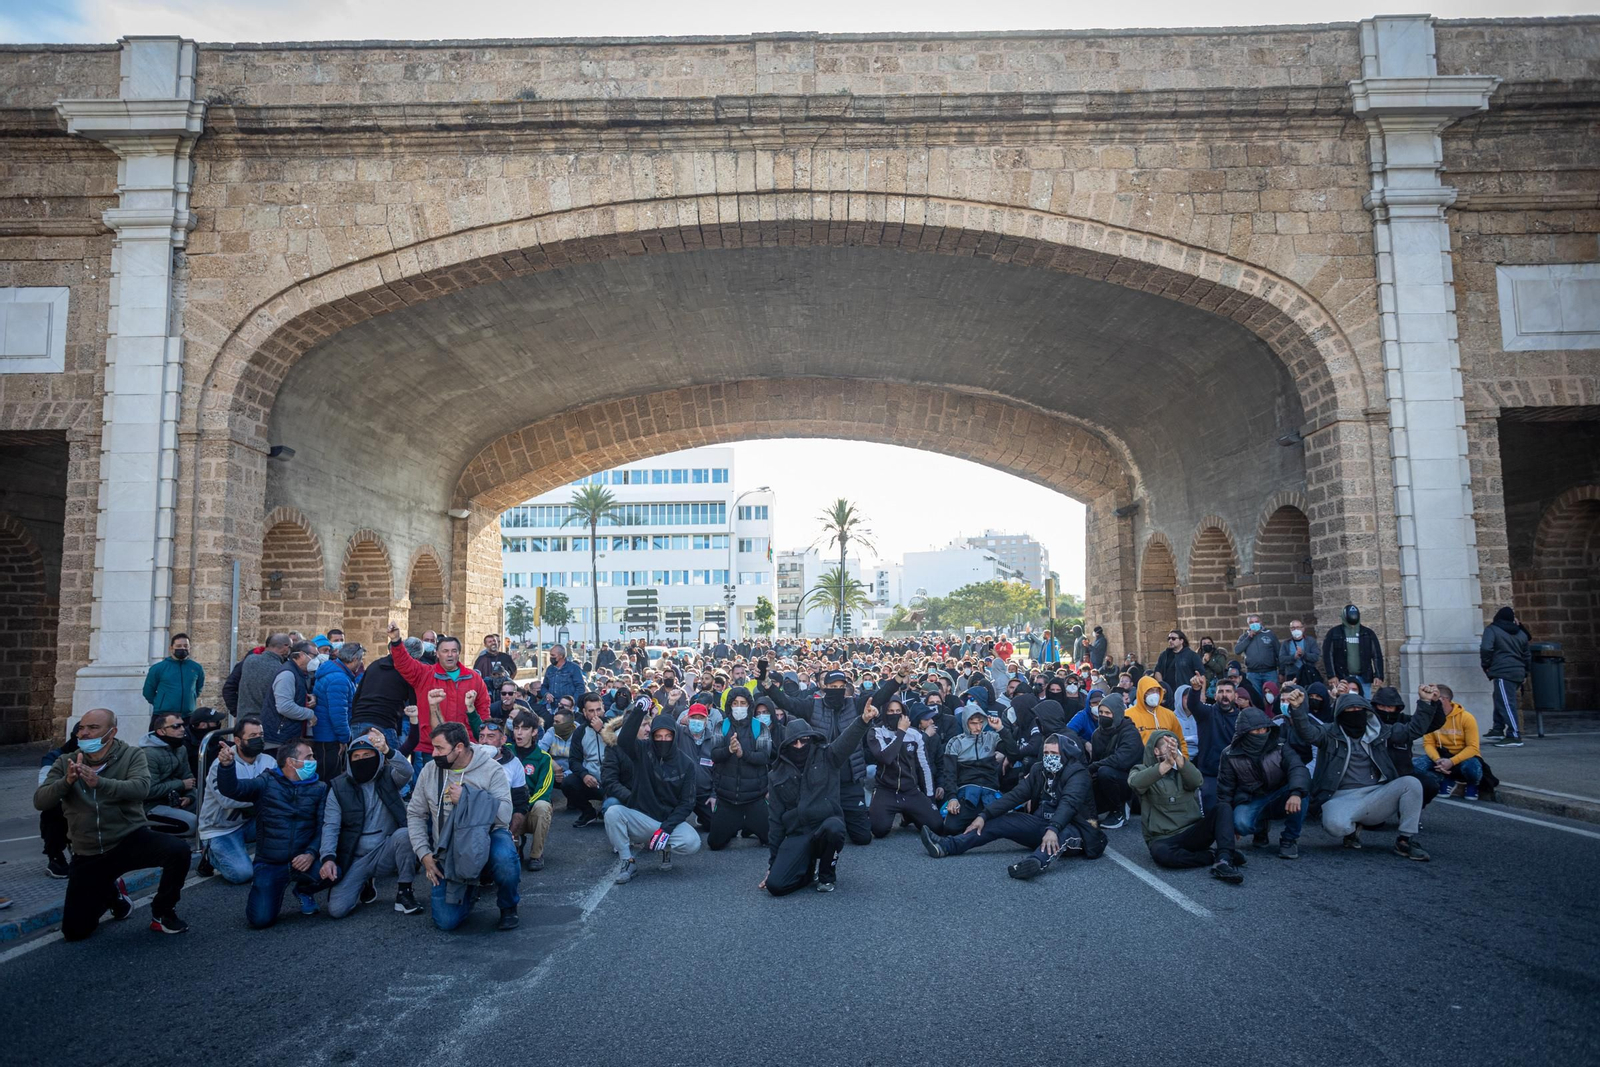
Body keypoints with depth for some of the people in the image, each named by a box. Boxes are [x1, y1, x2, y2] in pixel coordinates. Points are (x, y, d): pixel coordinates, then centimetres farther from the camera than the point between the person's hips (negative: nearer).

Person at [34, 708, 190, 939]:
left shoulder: (132, 755, -6)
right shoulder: (66, 762, 3)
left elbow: (140, 788, -25)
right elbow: (39, 802, -8)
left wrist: (99, 782, -41)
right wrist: (66, 781, -28)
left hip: (131, 840, -3)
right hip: (88, 855, 3)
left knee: (178, 850, -33)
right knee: (74, 932, 1)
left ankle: (162, 913, -6)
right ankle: (110, 892, 34)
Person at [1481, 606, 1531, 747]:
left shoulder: (1491, 629, -2)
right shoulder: (1521, 633, 18)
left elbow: (1486, 648, -17)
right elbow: (1527, 655, 22)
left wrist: (1486, 665, -3)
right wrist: (1525, 672, 28)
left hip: (1502, 672, -8)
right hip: (1518, 672, 8)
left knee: (1506, 704, -10)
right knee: (1501, 700, 20)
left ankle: (1514, 736, -15)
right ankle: (1498, 729, 25)